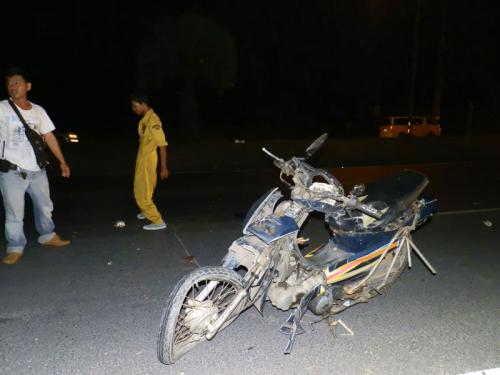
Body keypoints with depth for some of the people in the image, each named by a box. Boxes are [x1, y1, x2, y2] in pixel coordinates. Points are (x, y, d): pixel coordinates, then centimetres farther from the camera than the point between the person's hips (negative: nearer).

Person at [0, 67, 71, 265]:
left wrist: (62, 161, 8)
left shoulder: (38, 111, 7)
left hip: (37, 169, 4)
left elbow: (49, 137, 11)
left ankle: (48, 236, 37)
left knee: (45, 206, 18)